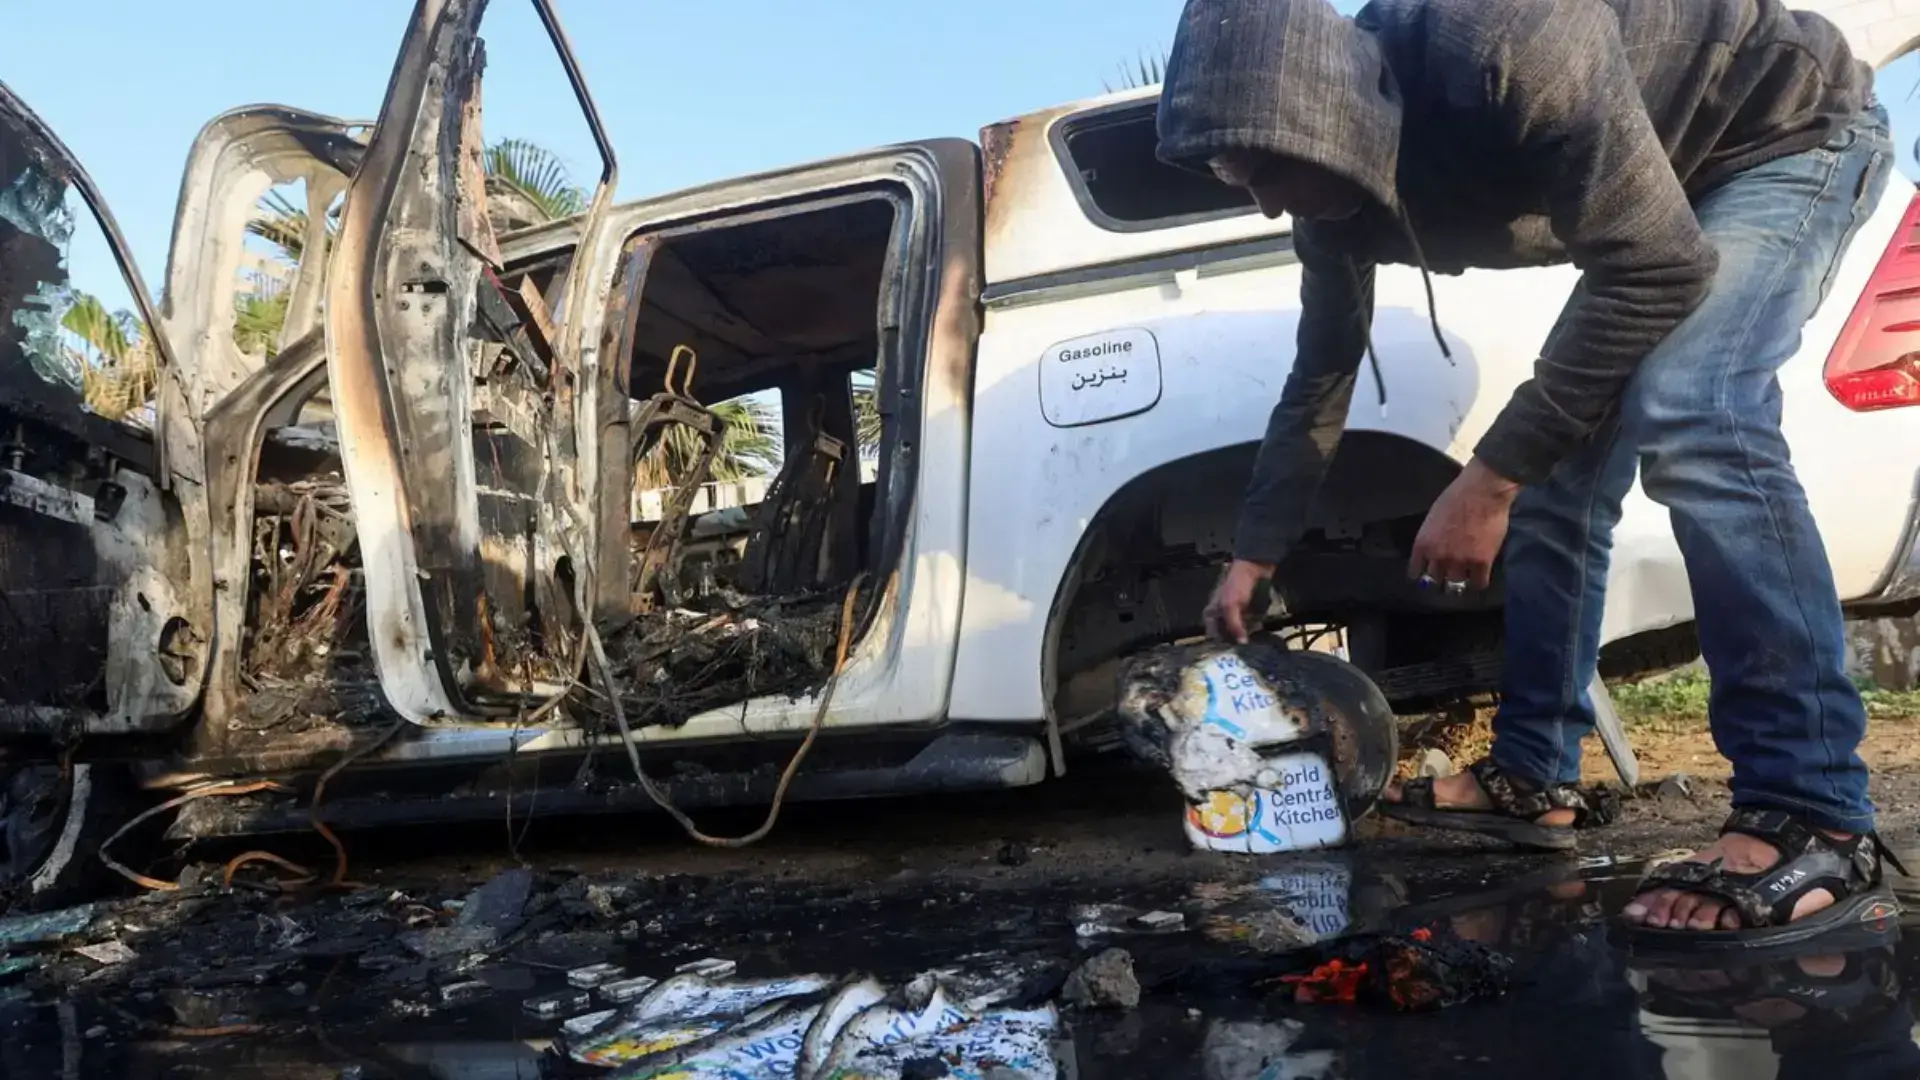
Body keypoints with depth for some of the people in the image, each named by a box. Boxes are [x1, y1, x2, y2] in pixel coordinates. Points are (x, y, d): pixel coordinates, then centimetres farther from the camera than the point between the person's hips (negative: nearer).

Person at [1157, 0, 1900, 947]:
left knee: (1689, 420, -30)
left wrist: (1491, 477, -35)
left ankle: (1813, 821, -28)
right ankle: (1533, 776, 10)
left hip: (1790, 132, -8)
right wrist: (1251, 560, 6)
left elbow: (1659, 269, -35)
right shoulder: (1336, 191, -12)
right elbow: (1319, 380, 2)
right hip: (1644, 207, 8)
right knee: (1558, 471, 0)